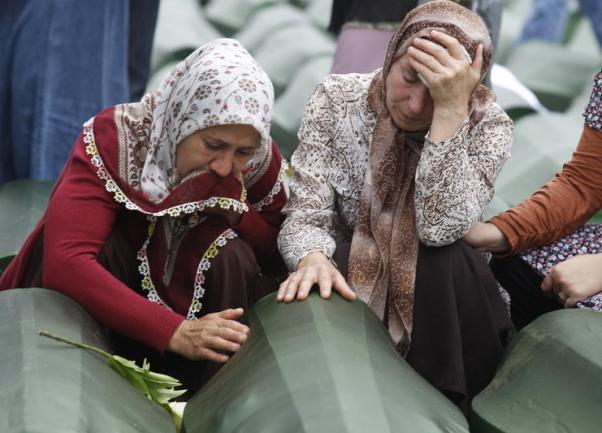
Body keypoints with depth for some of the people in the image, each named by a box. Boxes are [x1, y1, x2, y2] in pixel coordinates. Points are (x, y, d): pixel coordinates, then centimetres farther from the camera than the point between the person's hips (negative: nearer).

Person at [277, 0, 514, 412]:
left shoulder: (488, 125, -14)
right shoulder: (337, 99, -12)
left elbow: (440, 228, -28)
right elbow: (306, 215, -16)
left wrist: (450, 110, -34)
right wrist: (312, 259, -40)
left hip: (436, 296, 0)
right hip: (347, 280, 0)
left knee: (450, 259, -32)